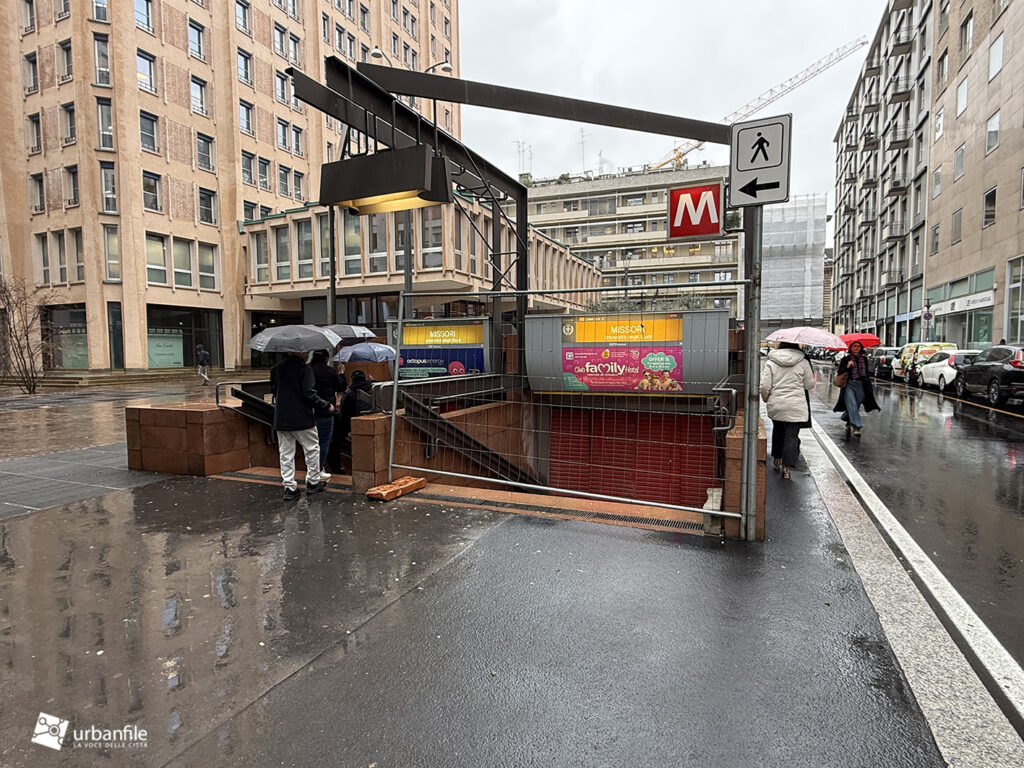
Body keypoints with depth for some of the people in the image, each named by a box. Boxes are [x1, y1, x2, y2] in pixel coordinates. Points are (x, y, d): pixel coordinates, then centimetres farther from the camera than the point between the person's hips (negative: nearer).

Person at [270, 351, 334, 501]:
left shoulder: (276, 369, 4)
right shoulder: (304, 369, -14)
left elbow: (273, 390, 14)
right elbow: (309, 395, -18)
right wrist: (326, 405, -6)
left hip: (281, 420, 5)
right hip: (302, 419, -5)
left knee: (285, 453, 10)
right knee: (312, 449, 11)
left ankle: (289, 487, 11)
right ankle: (313, 482, 19)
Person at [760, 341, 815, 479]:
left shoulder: (770, 362, -2)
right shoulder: (803, 362, -1)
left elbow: (764, 386, -6)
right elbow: (810, 384, 3)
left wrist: (766, 399, 12)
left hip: (775, 406, 2)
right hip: (796, 407, -2)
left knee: (778, 431, 21)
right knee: (791, 435, 1)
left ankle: (776, 460, 32)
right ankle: (786, 468, -2)